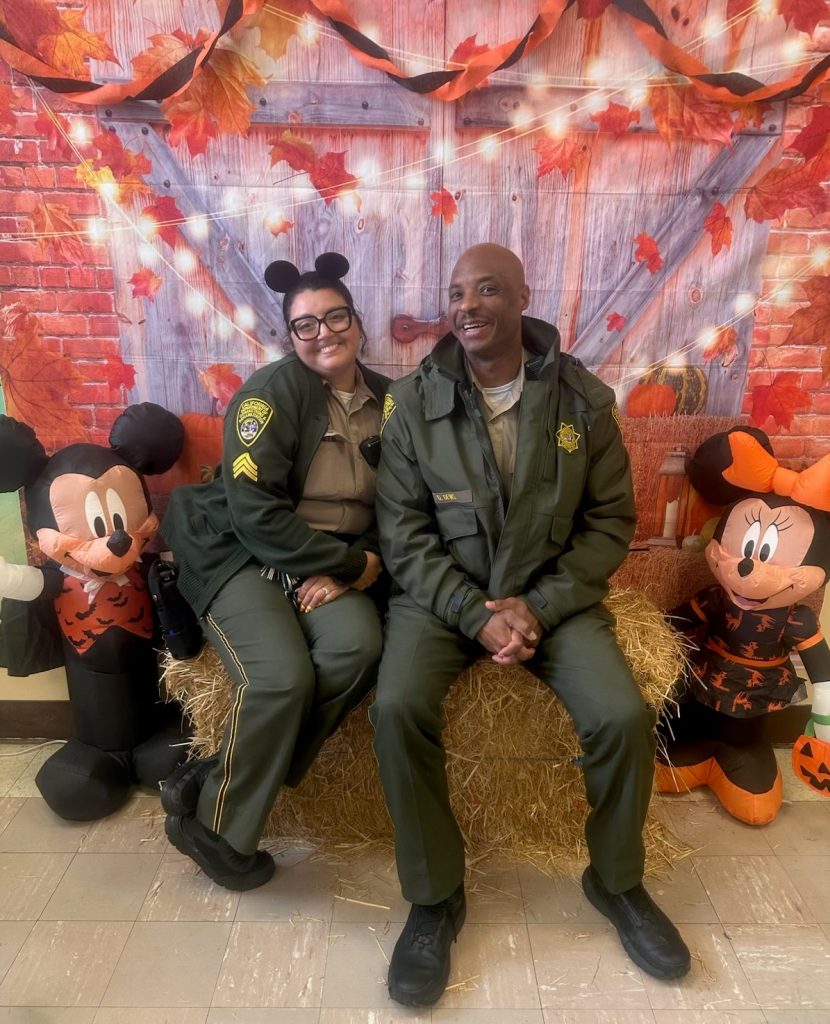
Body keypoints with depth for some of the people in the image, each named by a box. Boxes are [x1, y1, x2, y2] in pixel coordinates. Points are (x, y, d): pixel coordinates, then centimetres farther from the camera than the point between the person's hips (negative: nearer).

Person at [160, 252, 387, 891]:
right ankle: (219, 827, 2)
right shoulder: (272, 392, -10)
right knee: (283, 676, -28)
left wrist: (348, 569, -12)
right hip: (244, 556, -4)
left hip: (334, 565, 5)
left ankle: (209, 785, -8)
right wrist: (351, 563, -17)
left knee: (360, 647, -26)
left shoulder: (388, 403, 7)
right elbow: (255, 513, -18)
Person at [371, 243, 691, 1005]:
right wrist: (475, 613, -17)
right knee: (397, 707, -25)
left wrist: (538, 606, -13)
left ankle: (617, 881, 15)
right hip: (440, 593, 0)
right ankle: (435, 897, 2)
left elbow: (611, 522, 0)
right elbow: (404, 532, -6)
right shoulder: (412, 402, -4)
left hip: (554, 594, 1)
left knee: (625, 715, -19)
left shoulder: (585, 400, -2)